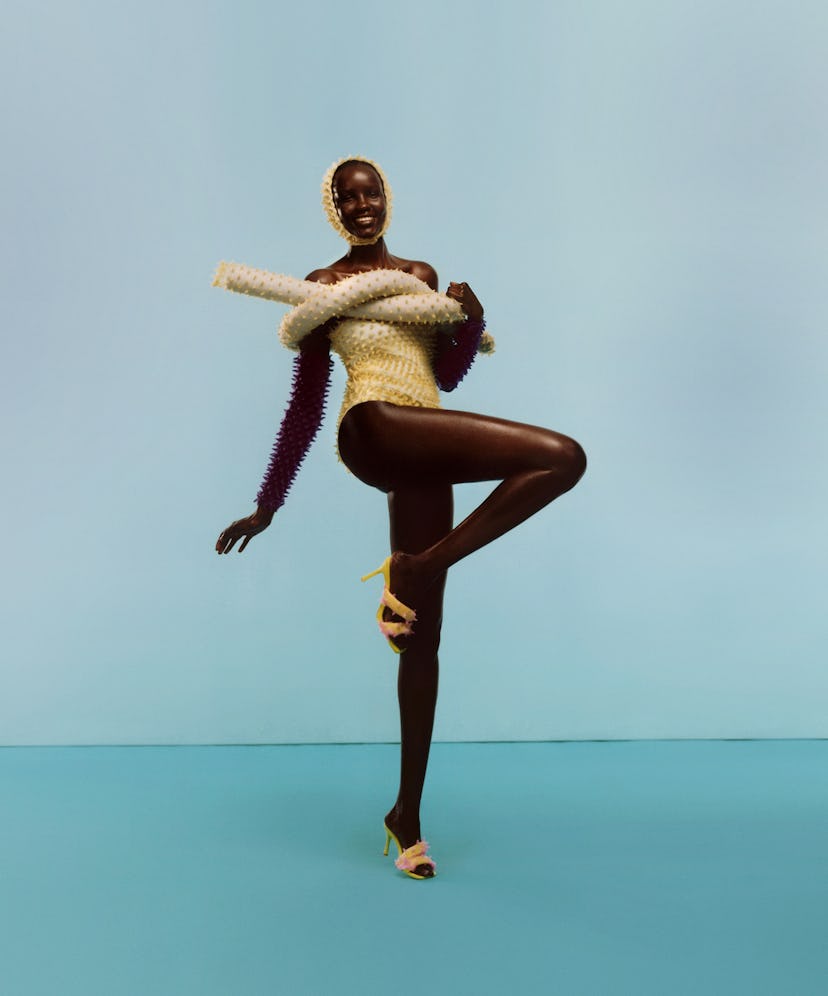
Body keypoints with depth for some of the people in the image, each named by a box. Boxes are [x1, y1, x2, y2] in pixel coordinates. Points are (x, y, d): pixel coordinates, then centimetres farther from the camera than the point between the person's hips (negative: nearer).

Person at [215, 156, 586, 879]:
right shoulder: (322, 287, 9)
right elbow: (306, 401, 10)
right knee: (562, 456, -22)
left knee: (422, 642, 3)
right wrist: (267, 504, 10)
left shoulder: (422, 274, 23)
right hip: (376, 431, -5)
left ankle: (407, 815, 14)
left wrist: (471, 322, 3)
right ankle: (413, 574, -15)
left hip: (421, 459, 5)